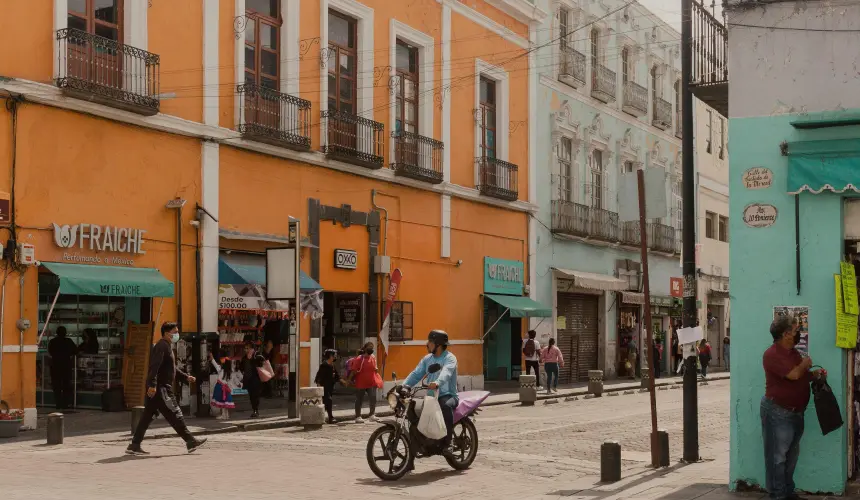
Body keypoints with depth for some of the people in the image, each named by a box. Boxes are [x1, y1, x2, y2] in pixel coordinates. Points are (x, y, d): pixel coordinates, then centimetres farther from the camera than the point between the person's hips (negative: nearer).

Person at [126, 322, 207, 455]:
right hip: (160, 389, -11)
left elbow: (172, 368, 31)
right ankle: (190, 442, -1)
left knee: (147, 416, 9)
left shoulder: (167, 347, 22)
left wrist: (186, 377, 23)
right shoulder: (162, 346, -12)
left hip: (155, 389, 11)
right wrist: (152, 385, -32)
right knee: (174, 414, -5)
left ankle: (134, 446, 10)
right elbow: (154, 367, -24)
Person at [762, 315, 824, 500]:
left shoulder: (794, 353, 13)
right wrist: (805, 365, -6)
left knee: (792, 455, 15)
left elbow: (802, 377, 23)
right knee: (778, 456, -3)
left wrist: (815, 374, 5)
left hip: (796, 412, 9)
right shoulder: (772, 354, -17)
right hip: (778, 412, -9)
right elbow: (793, 374, -26)